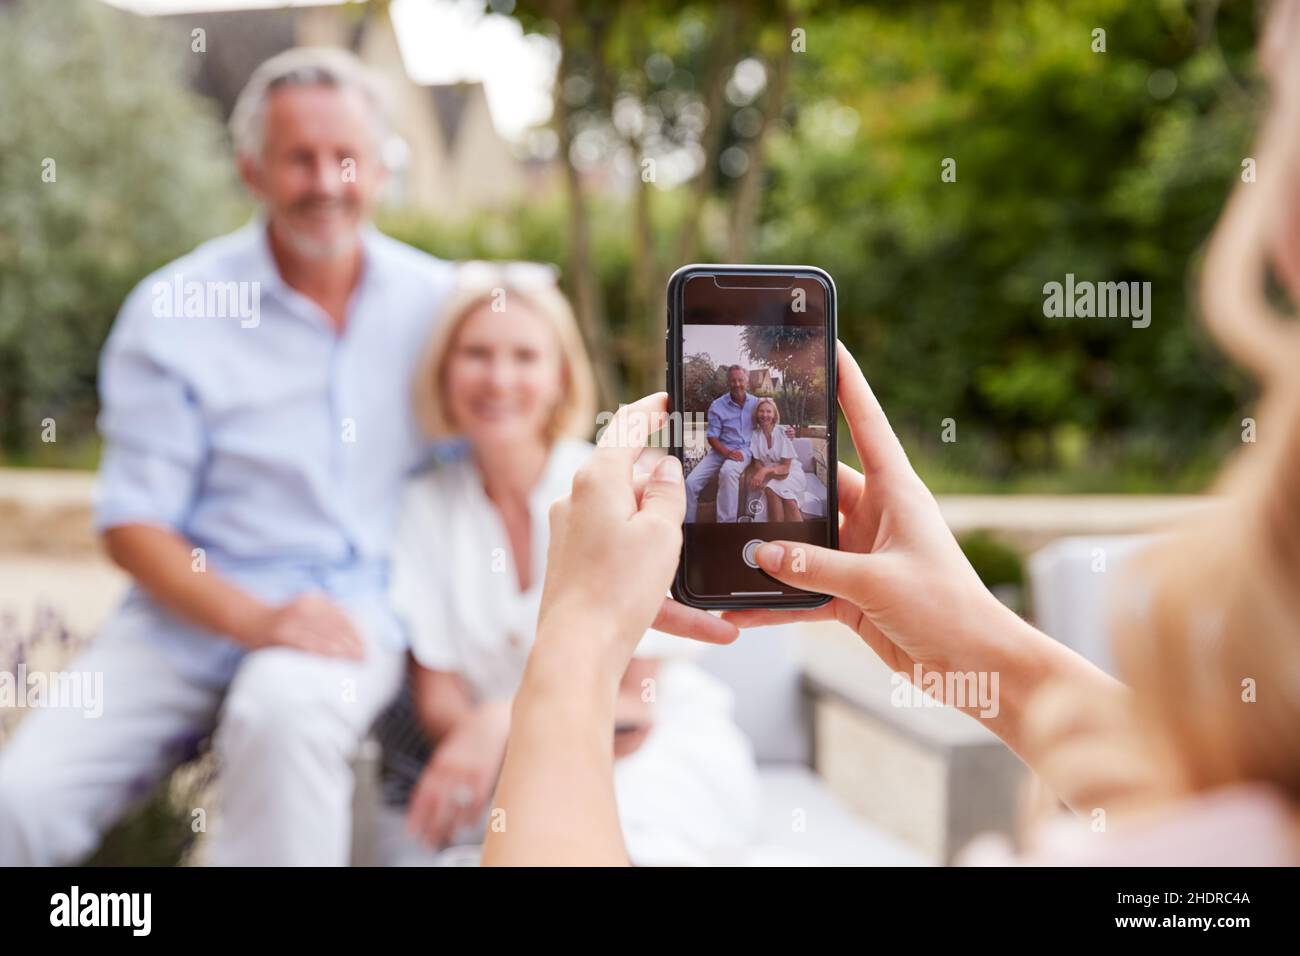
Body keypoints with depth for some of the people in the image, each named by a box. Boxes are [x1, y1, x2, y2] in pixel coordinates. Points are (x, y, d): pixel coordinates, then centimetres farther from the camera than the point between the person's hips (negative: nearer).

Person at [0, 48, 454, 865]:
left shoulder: (438, 305, 4)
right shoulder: (171, 311, -1)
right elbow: (133, 526, -2)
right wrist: (254, 619, -18)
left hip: (359, 607, 0)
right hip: (194, 613, 0)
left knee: (285, 711, -34)